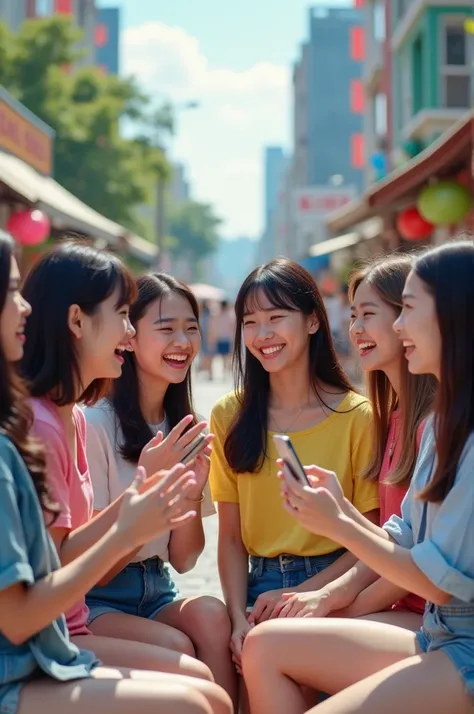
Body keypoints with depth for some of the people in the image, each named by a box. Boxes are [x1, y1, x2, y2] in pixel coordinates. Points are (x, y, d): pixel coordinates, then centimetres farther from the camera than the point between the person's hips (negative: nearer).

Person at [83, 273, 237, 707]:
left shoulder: (183, 428, 6)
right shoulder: (94, 422, -15)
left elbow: (183, 560, 6)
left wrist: (193, 490, -12)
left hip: (157, 592, 5)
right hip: (96, 600, -5)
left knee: (210, 615, -25)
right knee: (176, 647, -29)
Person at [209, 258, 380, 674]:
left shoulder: (357, 416, -2)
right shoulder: (230, 416, 6)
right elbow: (230, 536, 5)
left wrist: (302, 593, -13)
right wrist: (239, 617, -10)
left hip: (330, 588, -2)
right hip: (259, 588, 2)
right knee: (248, 650, -26)